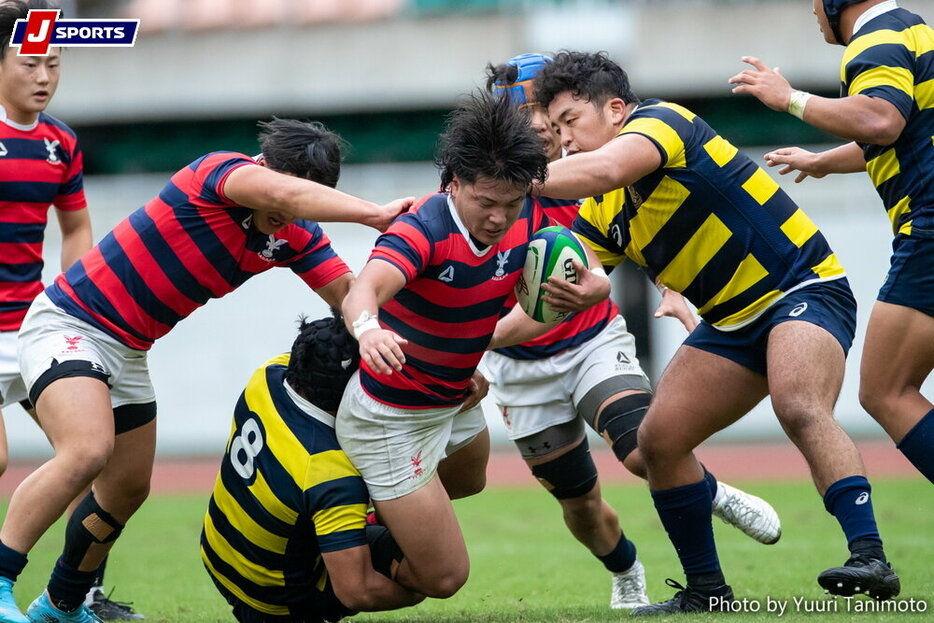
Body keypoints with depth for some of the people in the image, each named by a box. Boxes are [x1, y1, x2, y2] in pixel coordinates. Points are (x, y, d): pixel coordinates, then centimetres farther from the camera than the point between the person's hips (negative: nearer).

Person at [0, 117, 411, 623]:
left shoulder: (294, 237, -1)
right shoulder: (218, 172, -24)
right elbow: (284, 193, -43)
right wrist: (377, 215, -48)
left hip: (127, 351, 9)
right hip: (68, 326, -8)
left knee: (127, 490, 15)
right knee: (87, 452, -29)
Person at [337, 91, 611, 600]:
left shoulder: (527, 219, -13)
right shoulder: (424, 229, -32)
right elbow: (362, 291, -50)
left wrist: (593, 285, -24)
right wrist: (367, 328, -73)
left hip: (455, 400, 8)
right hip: (393, 419, -8)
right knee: (443, 577, -5)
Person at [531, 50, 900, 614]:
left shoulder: (661, 120, -15)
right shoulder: (602, 212, 10)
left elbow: (606, 169, -36)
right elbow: (557, 295, 9)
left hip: (803, 290, -9)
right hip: (732, 322, 9)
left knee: (799, 409, -34)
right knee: (659, 440, -1)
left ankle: (870, 557, -40)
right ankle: (707, 589, 10)